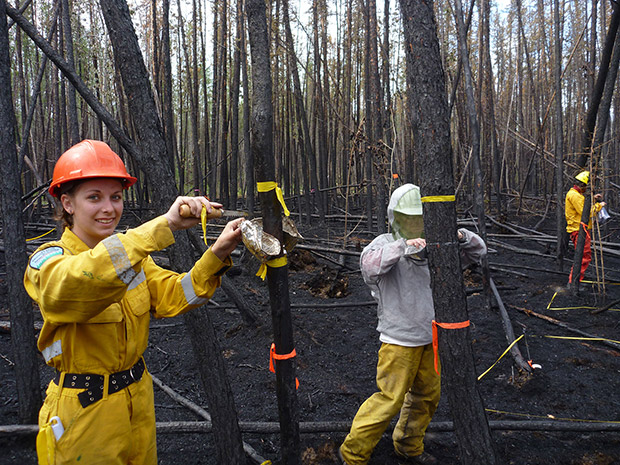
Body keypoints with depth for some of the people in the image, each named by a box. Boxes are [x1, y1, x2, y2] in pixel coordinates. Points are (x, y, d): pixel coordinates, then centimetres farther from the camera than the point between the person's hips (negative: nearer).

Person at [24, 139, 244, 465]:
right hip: (84, 411, -6)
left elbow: (174, 296, -9)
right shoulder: (47, 261, -17)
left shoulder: (131, 255, 2)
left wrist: (217, 254, -27)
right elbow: (72, 284, -41)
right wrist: (165, 225, -48)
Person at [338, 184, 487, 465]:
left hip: (429, 337, 7)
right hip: (399, 339, -6)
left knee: (427, 395, 18)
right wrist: (404, 246, -40)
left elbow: (478, 252, 7)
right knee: (390, 399, -4)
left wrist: (461, 237, -14)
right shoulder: (387, 244, -10)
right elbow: (369, 263, -32)